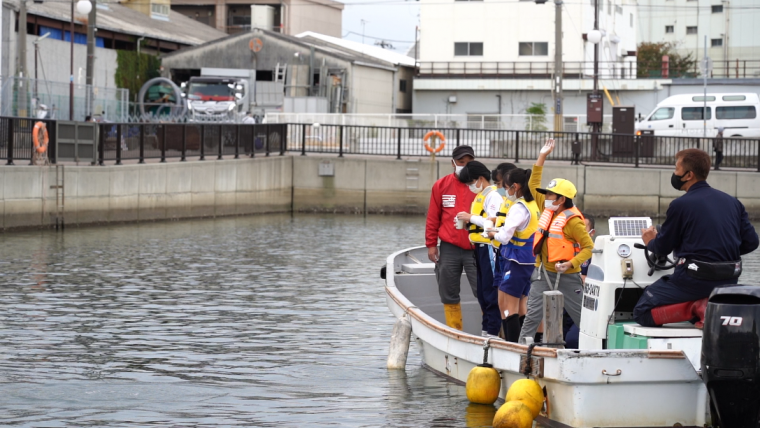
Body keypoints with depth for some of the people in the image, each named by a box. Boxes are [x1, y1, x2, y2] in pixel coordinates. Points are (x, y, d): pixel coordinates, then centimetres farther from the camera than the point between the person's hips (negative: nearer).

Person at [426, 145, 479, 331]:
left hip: (476, 249, -2)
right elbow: (433, 218, 8)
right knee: (448, 295, 7)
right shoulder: (441, 185, 5)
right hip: (449, 248, 2)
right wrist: (431, 244, 5)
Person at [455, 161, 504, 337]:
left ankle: (493, 330, -5)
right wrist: (468, 221, 6)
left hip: (489, 248, -10)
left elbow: (494, 222, -20)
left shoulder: (493, 196, -10)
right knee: (482, 291, 11)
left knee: (490, 291, -7)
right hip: (479, 247, 10)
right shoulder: (479, 196, 18)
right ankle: (486, 328, 17)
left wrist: (471, 218, -15)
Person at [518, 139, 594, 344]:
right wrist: (542, 157, 8)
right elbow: (533, 185, 13)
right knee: (532, 316, 0)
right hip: (543, 273, 6)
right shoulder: (547, 210, 5)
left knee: (582, 317, 3)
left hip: (566, 277, -6)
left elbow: (588, 247, -13)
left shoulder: (572, 220, -15)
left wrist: (571, 264, -26)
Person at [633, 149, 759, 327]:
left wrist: (650, 242, 23)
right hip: (728, 281, 7)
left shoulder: (680, 205, -9)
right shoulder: (733, 202, 9)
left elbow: (662, 247, -1)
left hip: (695, 279, -7)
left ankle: (697, 308, -17)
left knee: (642, 312, 1)